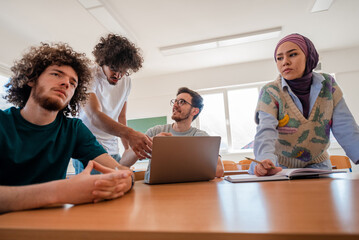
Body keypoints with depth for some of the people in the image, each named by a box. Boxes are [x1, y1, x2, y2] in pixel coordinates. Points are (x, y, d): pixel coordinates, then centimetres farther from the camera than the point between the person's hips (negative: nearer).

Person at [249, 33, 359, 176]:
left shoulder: (328, 86, -2)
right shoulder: (270, 92, -13)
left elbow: (346, 129, -6)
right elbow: (266, 130, -28)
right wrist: (266, 160, -48)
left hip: (316, 164, 2)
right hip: (279, 166, -2)